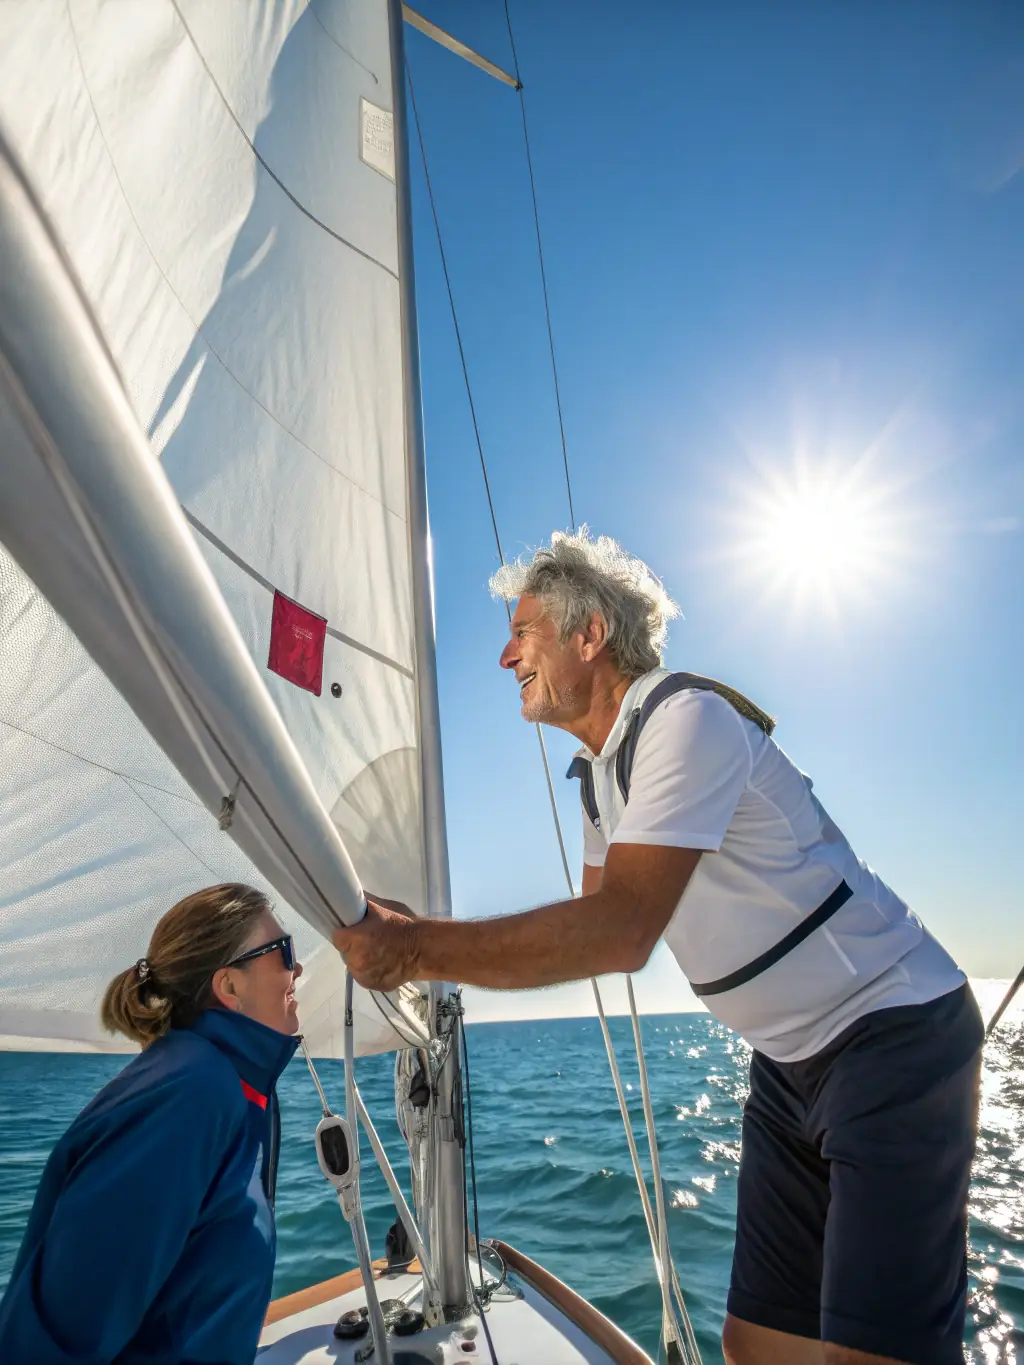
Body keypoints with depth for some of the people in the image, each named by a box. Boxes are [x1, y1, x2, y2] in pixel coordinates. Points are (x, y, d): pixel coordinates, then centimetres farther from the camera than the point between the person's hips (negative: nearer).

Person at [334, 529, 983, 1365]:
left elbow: (622, 932, -32)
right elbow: (595, 933, 9)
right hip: (791, 1058, 8)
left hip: (892, 1033, -8)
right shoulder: (597, 771, 7)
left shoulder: (687, 718, -22)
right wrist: (416, 943, -1)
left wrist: (417, 951, -30)